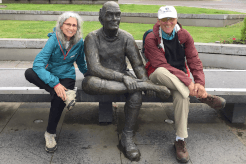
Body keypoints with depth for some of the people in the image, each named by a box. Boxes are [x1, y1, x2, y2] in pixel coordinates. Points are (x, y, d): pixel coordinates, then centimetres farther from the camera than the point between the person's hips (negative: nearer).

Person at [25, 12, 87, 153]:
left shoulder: (79, 42, -7)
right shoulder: (54, 40, -16)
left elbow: (81, 63, 15)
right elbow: (38, 63, -26)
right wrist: (55, 84, -35)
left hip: (66, 76, 0)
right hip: (50, 74, 0)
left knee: (59, 99, -32)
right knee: (29, 73, -30)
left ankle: (50, 133, -9)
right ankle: (66, 93, -32)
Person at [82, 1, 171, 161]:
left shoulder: (126, 38, -3)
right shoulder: (93, 38, -11)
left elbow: (138, 65, -4)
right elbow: (94, 68, -23)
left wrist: (145, 80, -26)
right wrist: (123, 77, -35)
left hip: (122, 77, 2)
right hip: (100, 79, -2)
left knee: (136, 92, -31)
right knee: (90, 82, -38)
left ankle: (127, 138, -16)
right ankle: (143, 85, -33)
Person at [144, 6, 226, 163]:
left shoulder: (184, 35, 0)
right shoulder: (151, 39, -12)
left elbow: (194, 60, -3)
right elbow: (162, 65, -21)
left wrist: (199, 82, -22)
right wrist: (188, 82, -31)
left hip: (180, 76, 2)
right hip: (157, 76, -2)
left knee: (182, 95, -33)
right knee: (160, 71, -39)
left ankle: (180, 141, -21)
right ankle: (203, 97, -29)